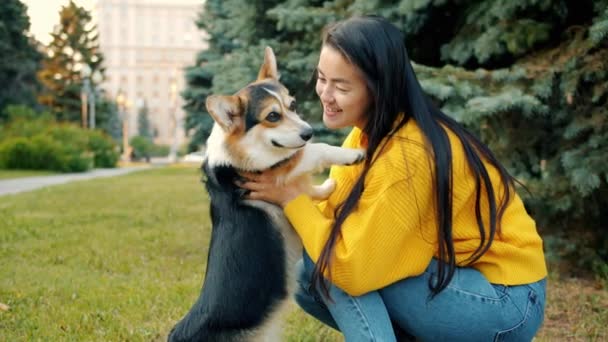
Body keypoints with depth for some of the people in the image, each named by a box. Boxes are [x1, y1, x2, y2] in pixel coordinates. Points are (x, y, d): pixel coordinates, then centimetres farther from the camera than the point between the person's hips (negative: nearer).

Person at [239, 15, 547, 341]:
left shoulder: (407, 155, -27)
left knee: (329, 266, -17)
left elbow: (355, 267, -26)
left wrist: (290, 196, -18)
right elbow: (332, 218, 1)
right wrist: (283, 188, -15)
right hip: (453, 276, 9)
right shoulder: (369, 133, 0)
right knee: (308, 281, 1)